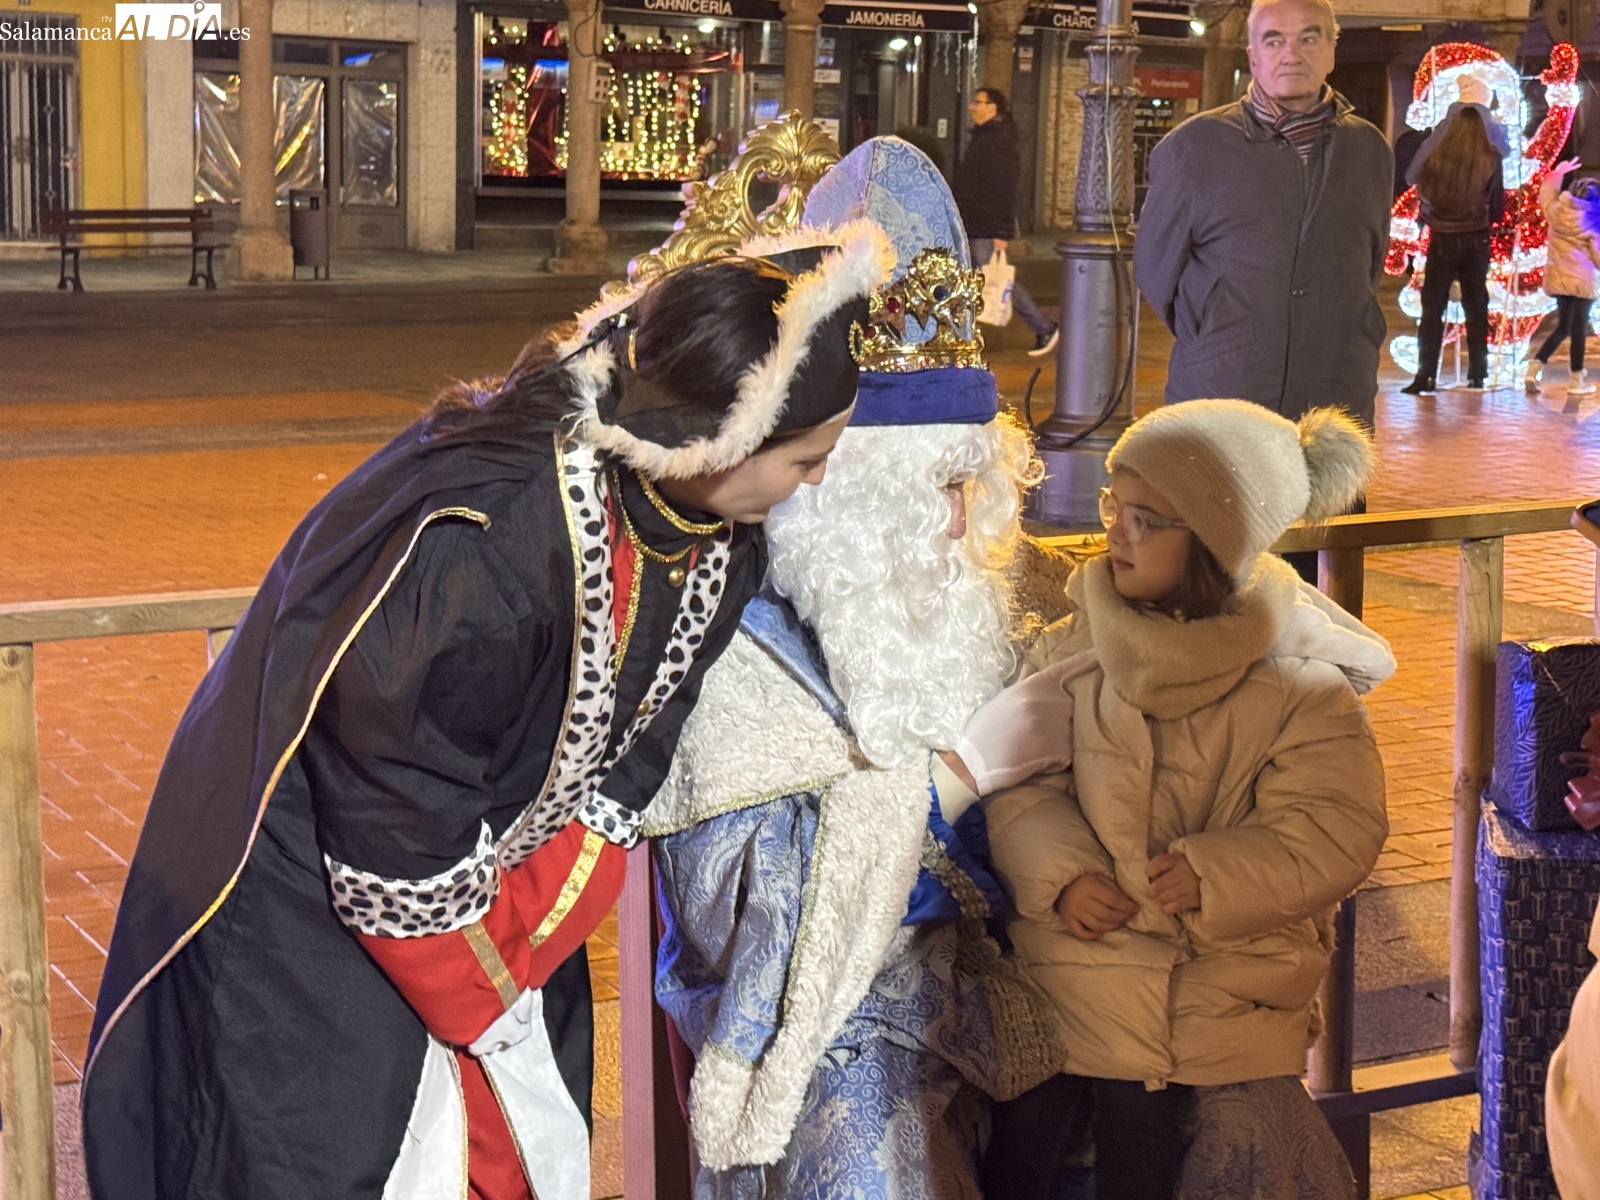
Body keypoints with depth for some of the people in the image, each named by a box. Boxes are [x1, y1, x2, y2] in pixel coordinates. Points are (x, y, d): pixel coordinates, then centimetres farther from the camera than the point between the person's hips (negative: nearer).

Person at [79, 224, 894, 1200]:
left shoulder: (718, 538, -10)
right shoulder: (480, 533, -34)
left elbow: (614, 771, -3)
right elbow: (393, 835, -25)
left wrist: (515, 956, -9)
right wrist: (487, 1005, -13)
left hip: (486, 886, 7)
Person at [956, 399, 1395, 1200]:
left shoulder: (1301, 681, -7)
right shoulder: (1079, 643, 3)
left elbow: (1339, 828, -11)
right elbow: (1021, 780, 2)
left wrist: (1214, 874, -22)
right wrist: (1061, 876, -15)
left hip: (1220, 973, -2)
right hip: (1076, 946, 3)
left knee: (1140, 1114, -9)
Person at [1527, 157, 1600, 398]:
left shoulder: (1556, 211, 1)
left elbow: (1546, 195, 23)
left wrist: (1556, 174, 34)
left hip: (1557, 277, 5)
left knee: (1563, 326, 16)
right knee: (1579, 328, 3)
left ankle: (1535, 367, 3)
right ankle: (1577, 380, 9)